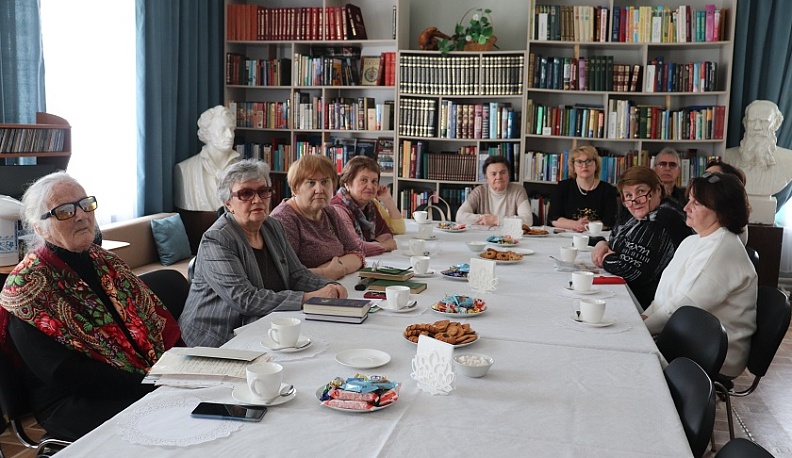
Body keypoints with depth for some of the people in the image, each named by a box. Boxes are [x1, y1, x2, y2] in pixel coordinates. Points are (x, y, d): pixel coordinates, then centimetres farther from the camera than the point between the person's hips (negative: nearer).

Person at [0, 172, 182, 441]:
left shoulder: (104, 260, 13)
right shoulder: (27, 286, -7)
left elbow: (154, 316, 10)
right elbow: (62, 373, -15)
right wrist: (147, 386, -22)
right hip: (74, 404, -6)